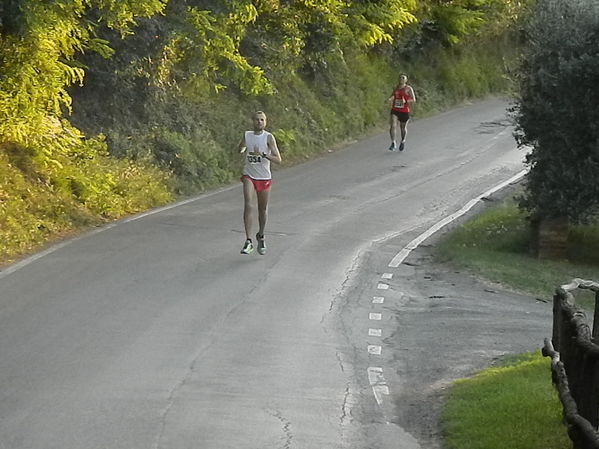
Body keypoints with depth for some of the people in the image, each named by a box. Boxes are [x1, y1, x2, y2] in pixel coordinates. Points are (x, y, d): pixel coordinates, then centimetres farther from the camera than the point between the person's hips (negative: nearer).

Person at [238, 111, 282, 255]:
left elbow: (278, 159, -15)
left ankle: (261, 236, 37)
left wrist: (263, 154, -28)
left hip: (264, 178, -1)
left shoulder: (269, 137, -8)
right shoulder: (247, 135, 2)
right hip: (249, 176, 1)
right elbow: (240, 149, 23)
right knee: (248, 205, -19)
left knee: (263, 210, 11)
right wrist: (243, 150, 0)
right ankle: (248, 241, -21)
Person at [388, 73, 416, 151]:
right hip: (395, 110, 2)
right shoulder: (396, 88, 9)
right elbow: (393, 96, 22)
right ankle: (393, 143, -16)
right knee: (392, 126, -17)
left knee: (403, 127, 13)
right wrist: (390, 99, -2)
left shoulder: (408, 89, -4)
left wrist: (406, 101, -24)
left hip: (404, 111, -2)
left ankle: (403, 141, 41)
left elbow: (414, 100, -7)